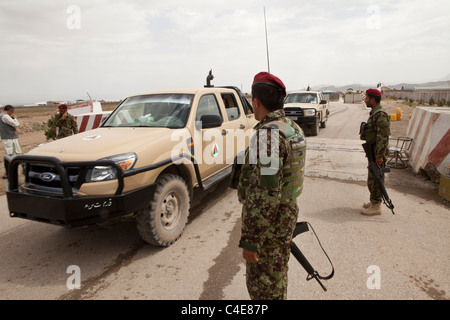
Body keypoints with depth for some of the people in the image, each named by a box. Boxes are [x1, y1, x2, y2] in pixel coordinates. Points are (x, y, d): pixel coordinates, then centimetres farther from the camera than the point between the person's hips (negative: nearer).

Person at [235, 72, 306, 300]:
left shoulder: (267, 134, -26)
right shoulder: (293, 128, 4)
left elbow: (266, 194, -30)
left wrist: (249, 241, -23)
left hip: (267, 224, -9)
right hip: (288, 215, 9)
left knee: (262, 287, 11)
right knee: (277, 278, 27)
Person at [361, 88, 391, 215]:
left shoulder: (380, 115, -19)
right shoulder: (374, 113, 14)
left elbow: (383, 137, -23)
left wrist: (379, 156, -24)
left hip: (378, 153, -10)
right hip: (373, 152, 10)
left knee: (374, 180, -3)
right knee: (372, 178, 18)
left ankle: (376, 207, 6)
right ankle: (373, 201, 30)